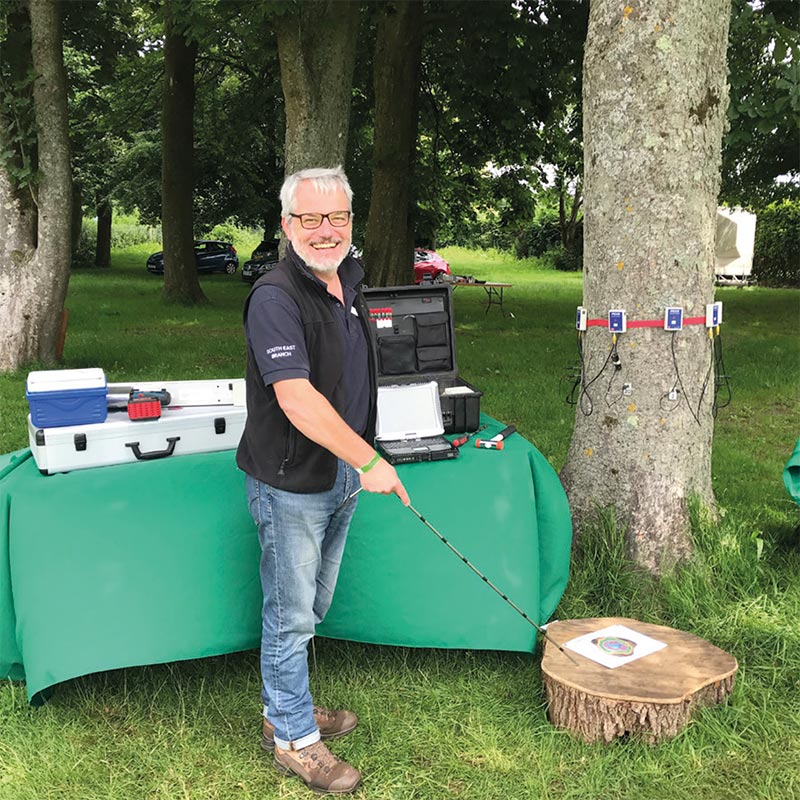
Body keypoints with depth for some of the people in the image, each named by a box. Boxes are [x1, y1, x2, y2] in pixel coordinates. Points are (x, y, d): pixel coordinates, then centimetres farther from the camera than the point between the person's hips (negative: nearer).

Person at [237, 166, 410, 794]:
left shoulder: (350, 281, 7)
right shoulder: (276, 298, -21)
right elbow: (298, 401, -30)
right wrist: (371, 461, -26)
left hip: (341, 477, 9)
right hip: (291, 483, -8)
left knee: (313, 607, 21)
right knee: (291, 615, 6)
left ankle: (288, 708, 40)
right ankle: (293, 738, 23)